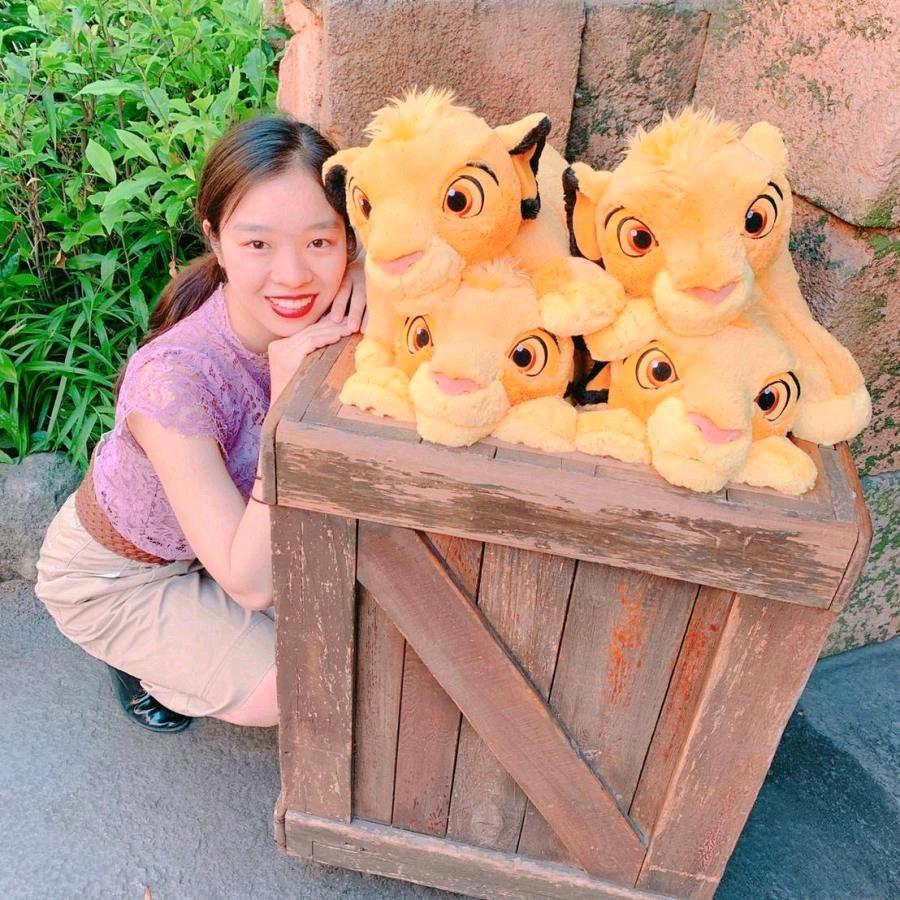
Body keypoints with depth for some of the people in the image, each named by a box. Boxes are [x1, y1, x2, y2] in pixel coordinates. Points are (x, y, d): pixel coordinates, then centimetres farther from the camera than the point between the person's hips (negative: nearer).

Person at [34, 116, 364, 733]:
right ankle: (151, 661, 11)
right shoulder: (174, 378, -38)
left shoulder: (317, 319, -21)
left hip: (228, 531, 6)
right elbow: (250, 584, -36)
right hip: (114, 576, -5)